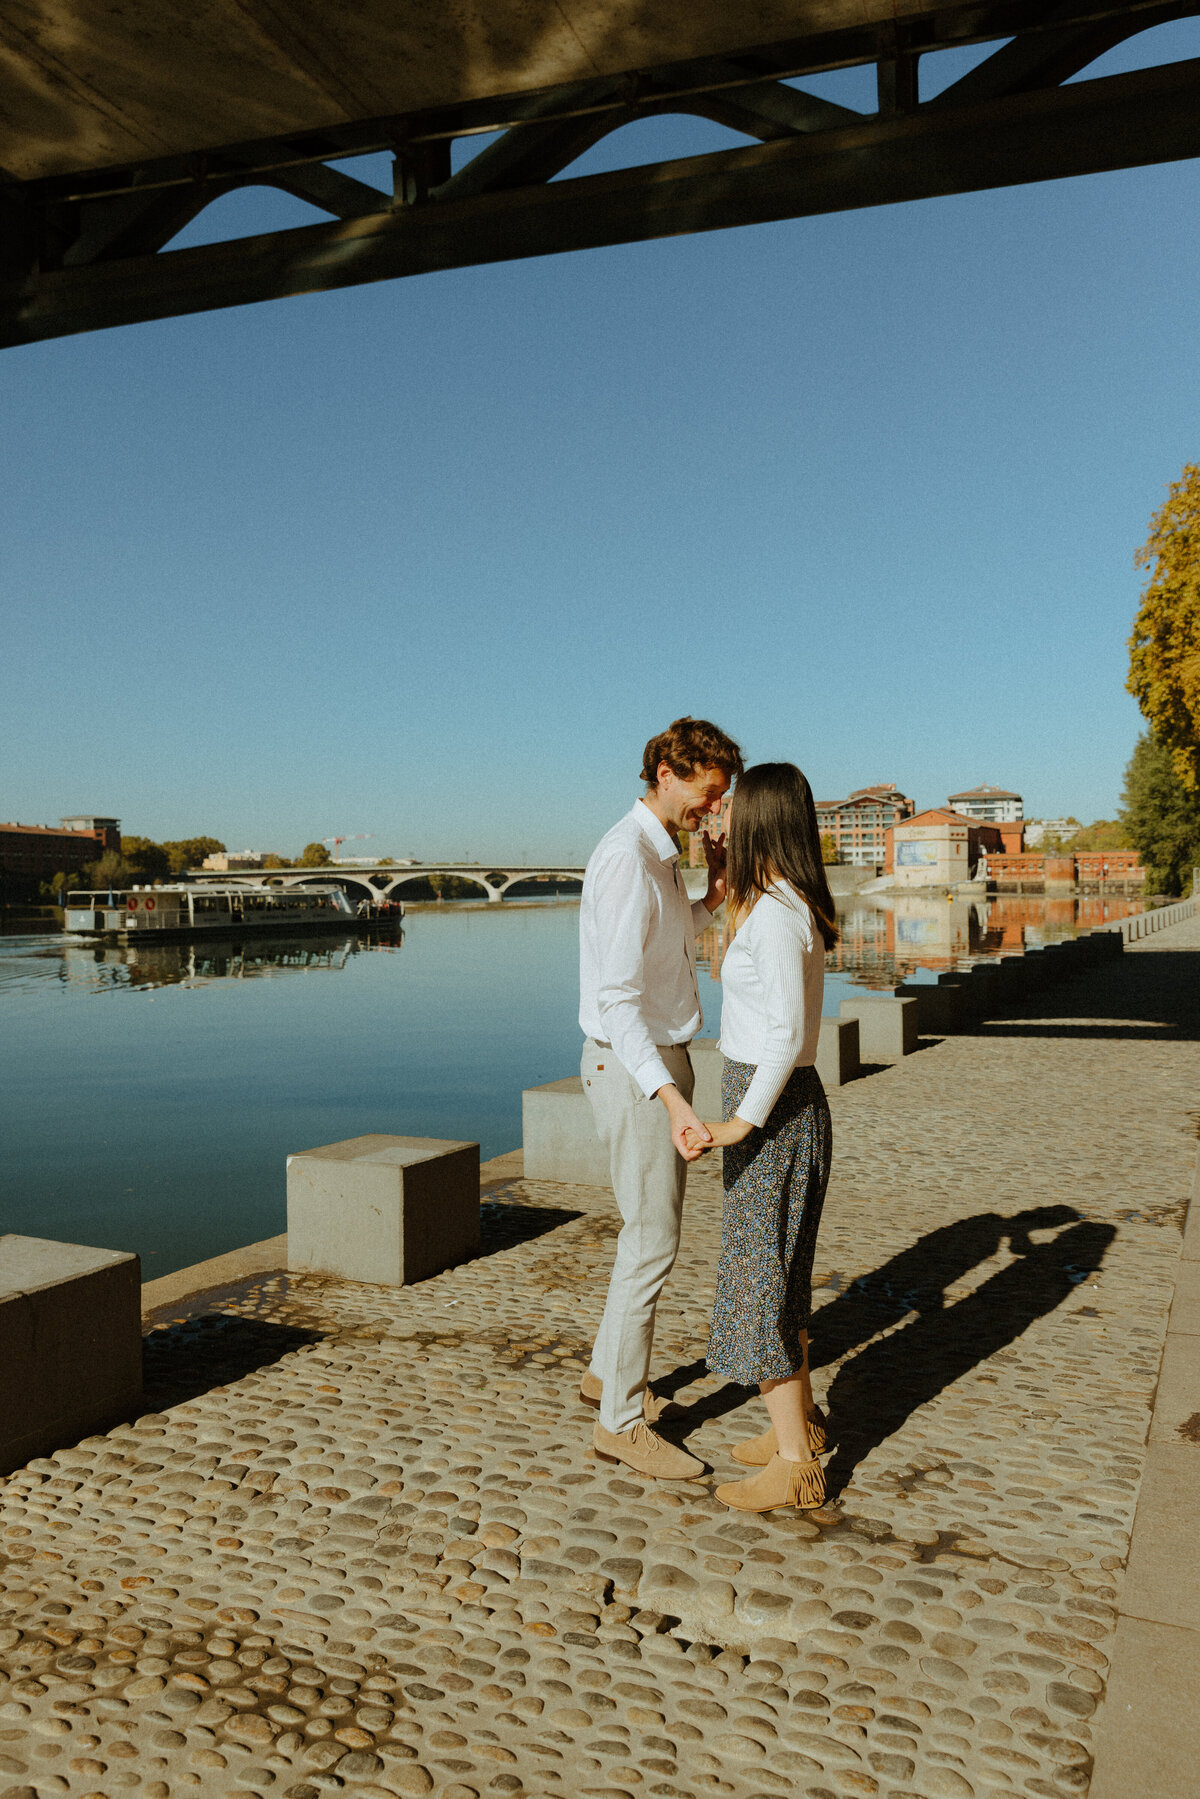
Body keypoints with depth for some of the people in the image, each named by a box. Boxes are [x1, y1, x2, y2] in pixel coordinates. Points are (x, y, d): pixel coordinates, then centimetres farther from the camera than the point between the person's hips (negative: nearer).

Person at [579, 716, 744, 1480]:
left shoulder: (663, 853, 10)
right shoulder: (625, 858, -22)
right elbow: (615, 998, -29)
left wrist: (716, 893, 6)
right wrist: (672, 1099, -38)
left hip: (662, 1061, 10)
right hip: (634, 1069, -10)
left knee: (657, 1230, 19)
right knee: (652, 1244, -3)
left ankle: (610, 1372, 36)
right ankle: (623, 1421, 11)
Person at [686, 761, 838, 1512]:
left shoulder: (773, 915, -21)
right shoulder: (798, 904, 7)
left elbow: (787, 1032, -26)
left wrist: (740, 1123, -26)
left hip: (774, 1110, -9)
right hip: (789, 1103, 10)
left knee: (758, 1279, 0)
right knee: (778, 1269, 20)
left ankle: (796, 1463, 10)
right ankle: (801, 1417, 35)